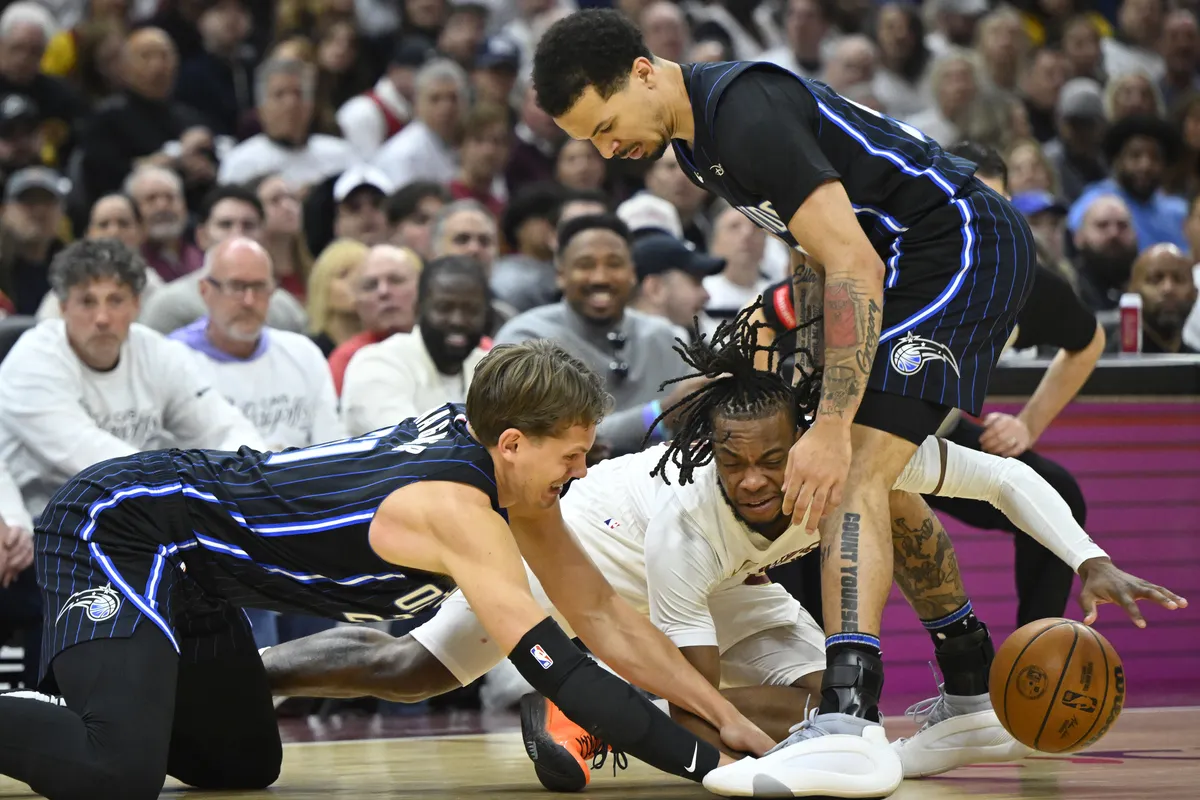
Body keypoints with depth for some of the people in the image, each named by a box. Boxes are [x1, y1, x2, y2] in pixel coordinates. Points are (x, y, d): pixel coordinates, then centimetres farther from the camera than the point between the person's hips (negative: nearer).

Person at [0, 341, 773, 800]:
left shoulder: (482, 435, -2)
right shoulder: (458, 509, -28)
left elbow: (602, 615, 5)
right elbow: (560, 671, -33)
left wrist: (728, 717, 0)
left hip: (188, 560, 10)